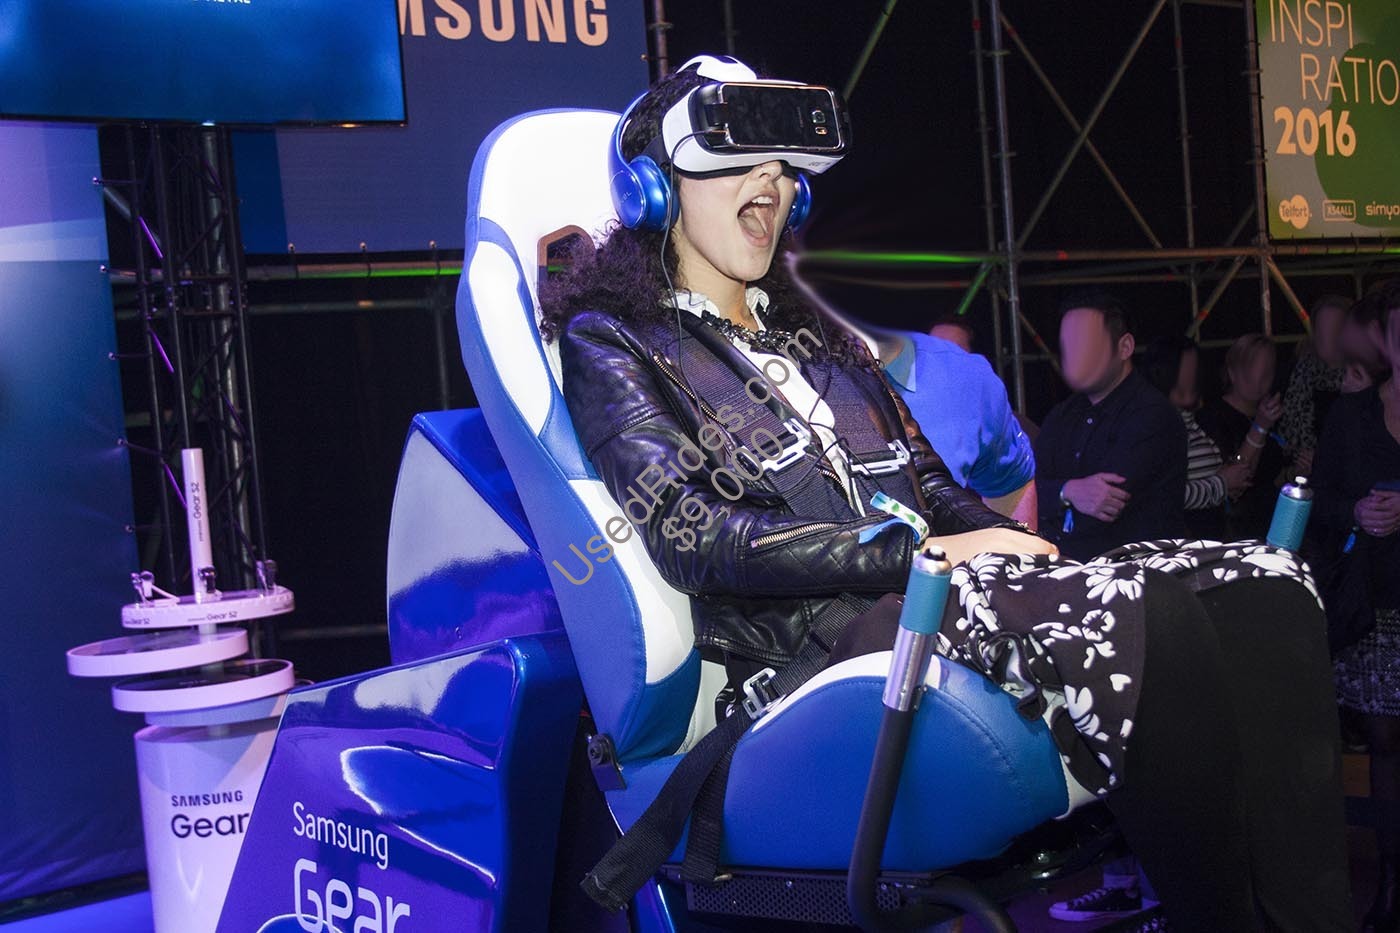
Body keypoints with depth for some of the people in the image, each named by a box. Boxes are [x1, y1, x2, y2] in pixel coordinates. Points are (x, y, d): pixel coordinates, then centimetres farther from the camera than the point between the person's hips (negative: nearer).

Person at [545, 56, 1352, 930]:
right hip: (803, 629, -7)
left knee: (1262, 582, -15)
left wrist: (1019, 548, -1)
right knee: (1136, 613, -32)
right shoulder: (610, 341, 6)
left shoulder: (816, 332, 27)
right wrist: (920, 553, -14)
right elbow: (693, 536, -9)